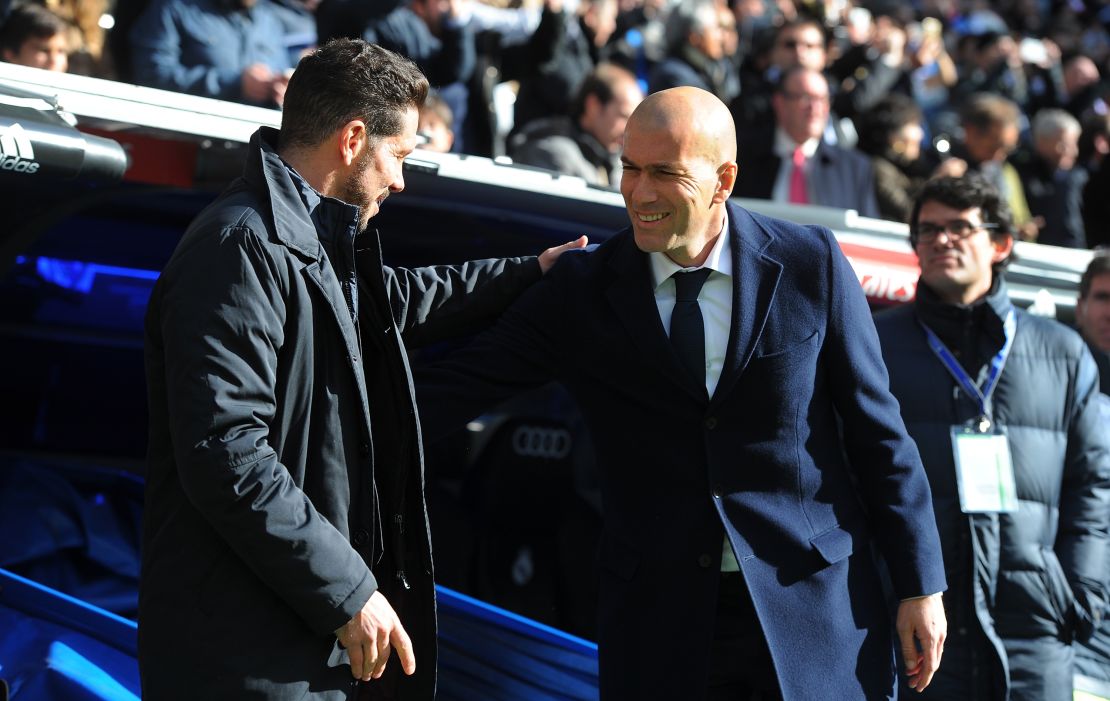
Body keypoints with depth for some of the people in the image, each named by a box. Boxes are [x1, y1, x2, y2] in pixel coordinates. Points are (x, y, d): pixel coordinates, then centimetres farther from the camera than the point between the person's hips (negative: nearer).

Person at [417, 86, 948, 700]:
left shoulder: (811, 265, -2)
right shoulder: (581, 291, 0)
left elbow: (877, 434, 1)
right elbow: (458, 386, -1)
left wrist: (920, 585, 1)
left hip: (815, 603, 0)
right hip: (662, 621, 1)